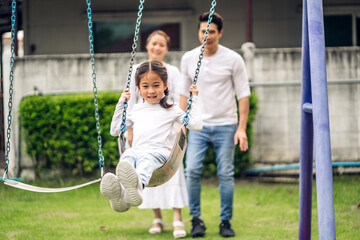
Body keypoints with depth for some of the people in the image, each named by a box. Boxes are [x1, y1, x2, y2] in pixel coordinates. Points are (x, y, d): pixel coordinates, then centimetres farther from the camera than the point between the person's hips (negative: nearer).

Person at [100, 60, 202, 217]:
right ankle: (119, 193, -67)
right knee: (127, 155, -35)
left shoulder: (171, 110, 21)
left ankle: (138, 185, -76)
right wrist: (121, 103, 36)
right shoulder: (136, 111, 31)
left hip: (160, 152, -3)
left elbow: (197, 125, 13)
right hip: (137, 150, 3)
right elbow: (114, 131, 39)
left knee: (146, 158, -40)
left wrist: (193, 100, 17)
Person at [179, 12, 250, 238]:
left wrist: (242, 128, -8)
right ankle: (196, 219, 1)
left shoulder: (233, 59, -4)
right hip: (198, 125, 2)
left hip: (225, 125, -2)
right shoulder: (188, 58, 4)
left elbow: (243, 95, -2)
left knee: (226, 174, -1)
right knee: (192, 171, -11)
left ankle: (226, 221, 10)